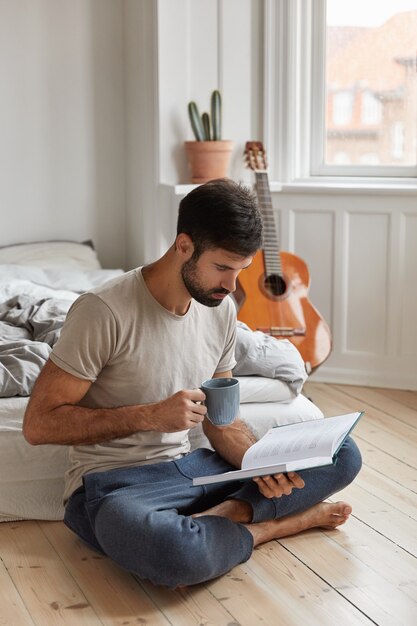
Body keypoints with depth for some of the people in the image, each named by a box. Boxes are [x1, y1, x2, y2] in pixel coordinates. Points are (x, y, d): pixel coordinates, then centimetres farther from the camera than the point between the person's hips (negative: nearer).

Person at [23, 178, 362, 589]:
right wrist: (151, 415, -24)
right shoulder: (104, 311, -18)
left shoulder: (221, 309, 4)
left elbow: (220, 420, 11)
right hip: (113, 482, -7)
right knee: (175, 554, -42)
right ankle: (268, 526, -12)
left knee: (343, 455, -4)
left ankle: (227, 514, -20)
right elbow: (38, 424, -17)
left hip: (188, 467, 7)